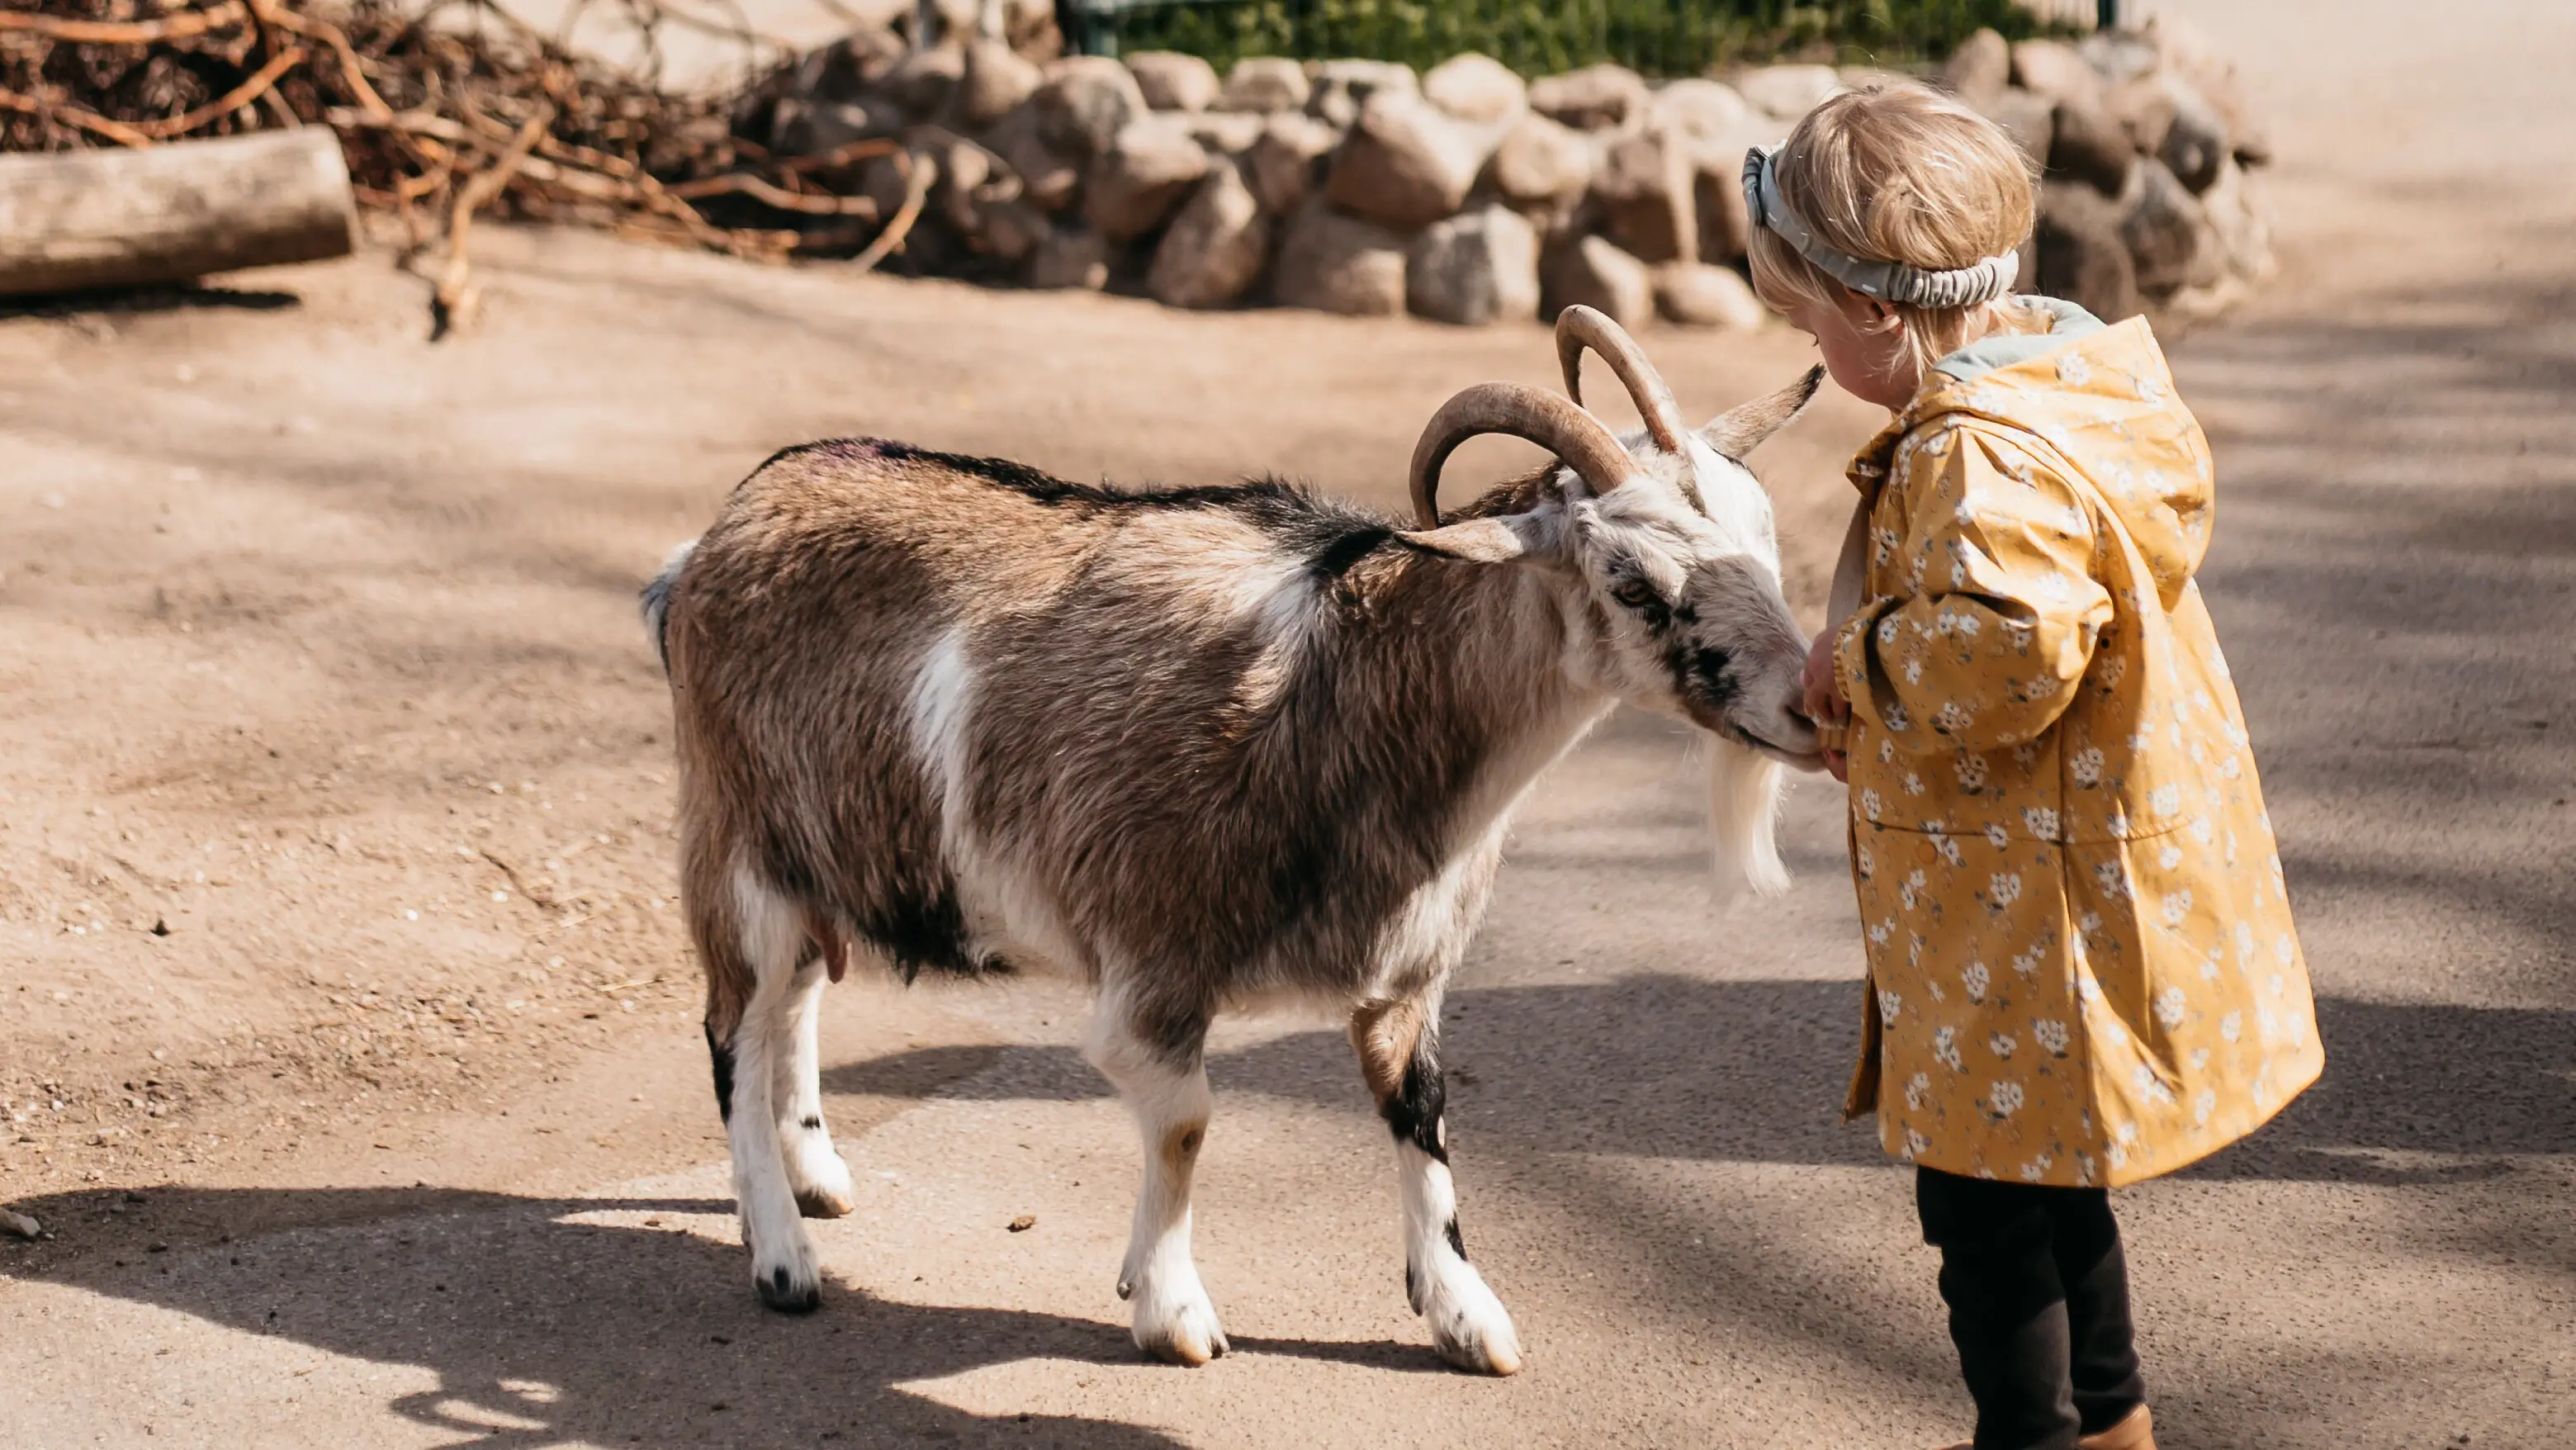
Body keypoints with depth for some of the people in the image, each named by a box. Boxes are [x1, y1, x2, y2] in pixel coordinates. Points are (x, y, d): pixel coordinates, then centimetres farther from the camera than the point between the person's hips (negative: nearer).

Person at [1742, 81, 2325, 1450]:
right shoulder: (2076, 370, 6)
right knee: (2047, 1182, 25)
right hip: (2064, 888, 11)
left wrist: (1859, 658, -21)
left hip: (2029, 916, -11)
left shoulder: (1986, 463, -26)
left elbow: (2003, 655, -39)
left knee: (1984, 1204, 3)